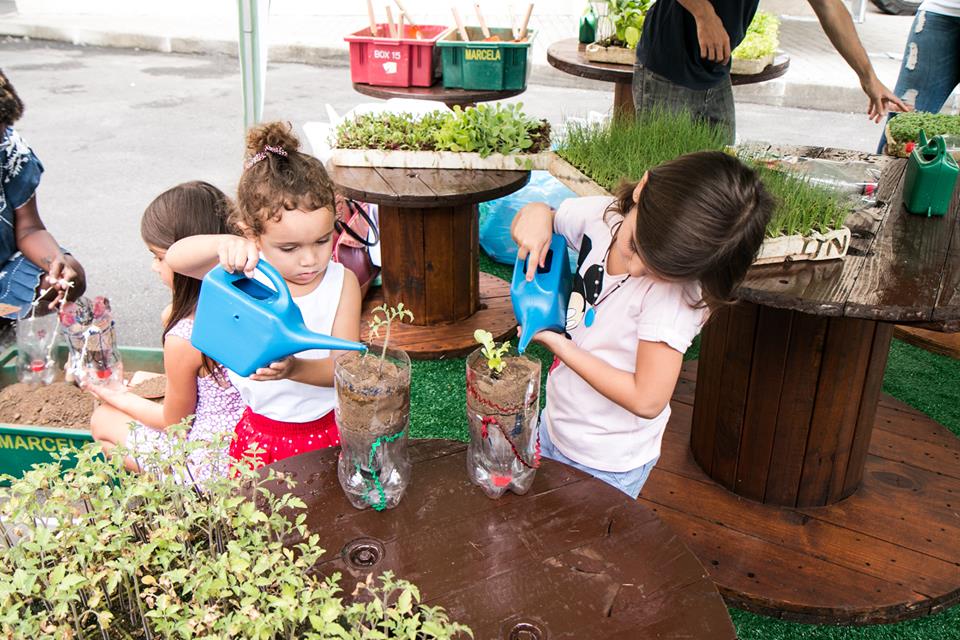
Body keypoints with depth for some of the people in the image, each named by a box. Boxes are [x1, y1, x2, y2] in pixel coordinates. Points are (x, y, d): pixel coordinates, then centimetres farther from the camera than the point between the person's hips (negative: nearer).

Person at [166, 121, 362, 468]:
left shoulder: (342, 283, -11)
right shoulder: (247, 275, -10)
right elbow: (175, 258, -23)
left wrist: (295, 368, -35)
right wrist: (224, 244, -43)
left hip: (327, 429, 0)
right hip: (260, 431, 1)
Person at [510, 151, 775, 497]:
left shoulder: (675, 289, -31)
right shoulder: (602, 214, -14)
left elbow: (647, 400, -29)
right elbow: (543, 218, 6)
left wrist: (558, 343, -22)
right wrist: (536, 212, -19)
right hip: (554, 426, 6)